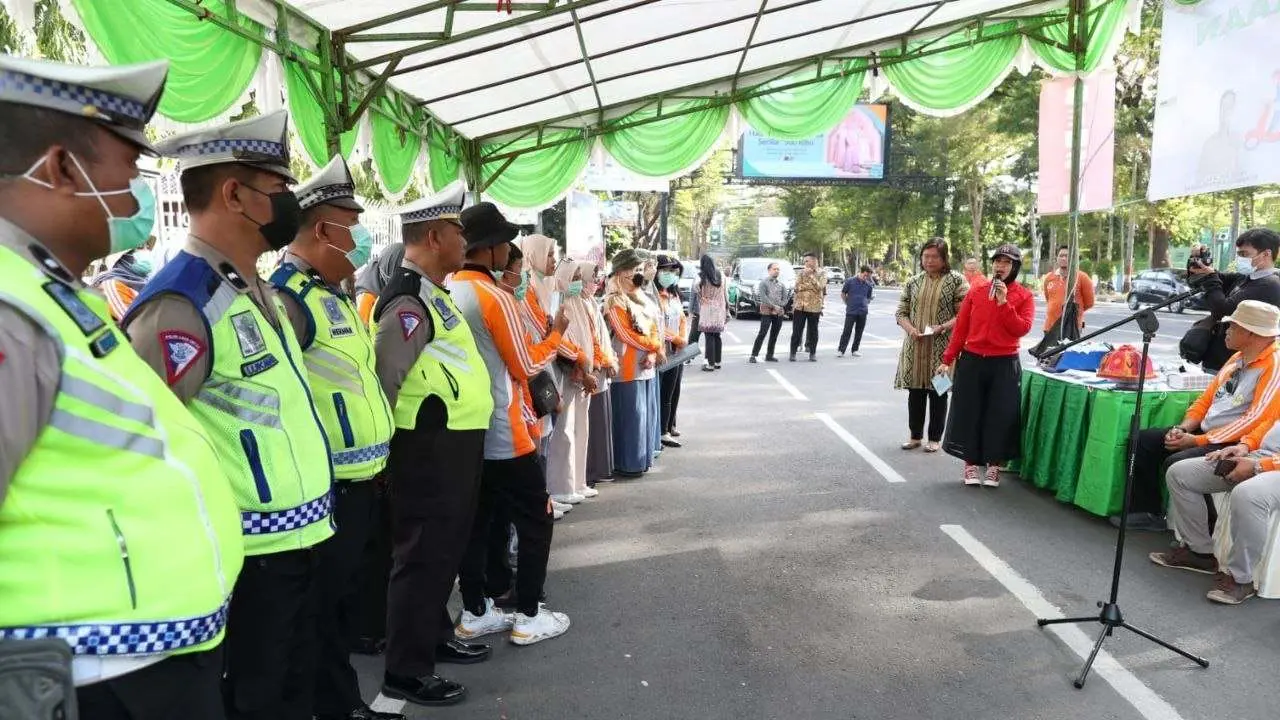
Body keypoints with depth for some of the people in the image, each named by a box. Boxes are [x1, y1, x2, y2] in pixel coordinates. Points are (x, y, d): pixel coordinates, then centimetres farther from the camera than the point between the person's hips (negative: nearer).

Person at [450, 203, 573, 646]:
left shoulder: (446, 292, 5)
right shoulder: (495, 297, -18)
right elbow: (526, 366, -10)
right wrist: (556, 334, 3)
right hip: (500, 435, -8)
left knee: (475, 521, 15)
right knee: (536, 520, 6)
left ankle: (475, 613, 23)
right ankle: (529, 616, 11)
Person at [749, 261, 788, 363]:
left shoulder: (781, 284, 15)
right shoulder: (764, 282, 0)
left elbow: (785, 297, 10)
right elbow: (762, 296, -10)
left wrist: (780, 306, -8)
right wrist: (774, 306, -15)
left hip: (779, 312, 5)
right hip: (767, 311, -5)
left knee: (774, 335, 6)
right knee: (762, 333, -11)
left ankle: (769, 355, 14)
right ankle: (753, 355, -10)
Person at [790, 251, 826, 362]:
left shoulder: (822, 273, 2)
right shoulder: (801, 273, 6)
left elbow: (819, 287, -14)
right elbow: (797, 287, -4)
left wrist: (811, 275, -15)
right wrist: (811, 286, -13)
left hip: (814, 307, -1)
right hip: (800, 306, 1)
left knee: (813, 331, 6)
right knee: (796, 331, 1)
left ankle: (813, 353, 16)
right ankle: (793, 353, 8)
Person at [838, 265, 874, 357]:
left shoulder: (868, 285, 7)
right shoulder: (850, 281, -2)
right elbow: (843, 294, 7)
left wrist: (865, 305, 8)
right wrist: (848, 303, 3)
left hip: (863, 312, 3)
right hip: (851, 311, -3)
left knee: (859, 332, 7)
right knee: (847, 331, -5)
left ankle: (854, 350, 17)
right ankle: (841, 350, -2)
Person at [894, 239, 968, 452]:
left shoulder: (956, 280, -2)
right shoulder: (913, 282, 10)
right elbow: (901, 312, 11)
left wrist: (943, 327, -21)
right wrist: (910, 329, -9)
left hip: (941, 347, -4)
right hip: (914, 347, 4)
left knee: (938, 392, 5)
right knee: (915, 391, 9)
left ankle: (934, 438, 17)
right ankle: (915, 435, 23)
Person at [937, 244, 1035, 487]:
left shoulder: (1024, 296, 1)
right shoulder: (976, 293, 5)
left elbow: (1022, 328, -12)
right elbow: (961, 328, 4)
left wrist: (1003, 302, -17)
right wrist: (947, 360, 2)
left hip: (1004, 365, -2)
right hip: (971, 361, 2)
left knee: (1000, 416, 2)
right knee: (969, 412, 5)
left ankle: (994, 466, 17)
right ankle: (971, 464, 18)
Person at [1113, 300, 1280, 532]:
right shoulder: (1238, 358, 14)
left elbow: (1256, 420, -22)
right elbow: (1206, 398, 18)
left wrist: (1197, 440, -20)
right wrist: (1183, 428, -1)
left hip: (1234, 444, -9)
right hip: (1204, 432, 10)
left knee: (1176, 464, -29)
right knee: (1142, 440, 0)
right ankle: (1148, 512, 5)